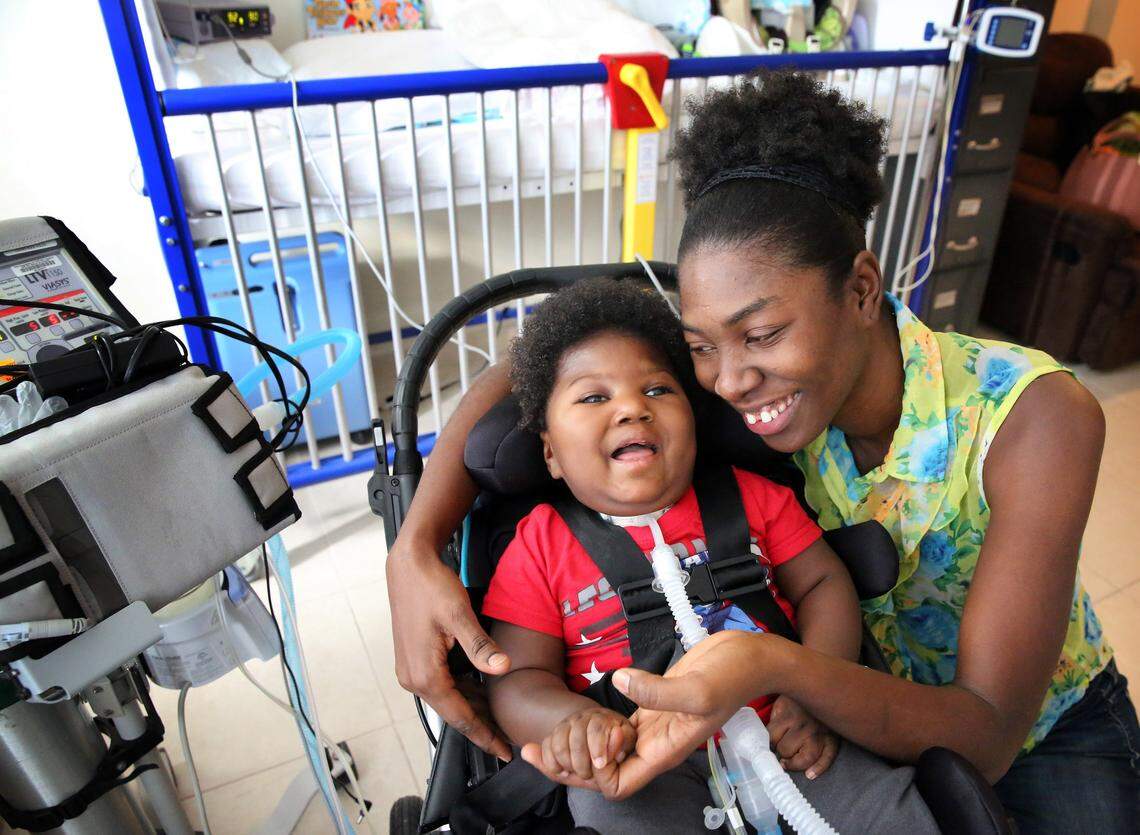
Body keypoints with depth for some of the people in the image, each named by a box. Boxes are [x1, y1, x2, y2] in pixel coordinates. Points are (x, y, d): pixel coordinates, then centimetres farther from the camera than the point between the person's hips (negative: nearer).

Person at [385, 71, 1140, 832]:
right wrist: (415, 549, -34)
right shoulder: (757, 383, -25)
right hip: (857, 718, 0)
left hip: (1043, 727, 1)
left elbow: (986, 743, -32)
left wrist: (773, 666, -50)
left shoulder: (1034, 416, -31)